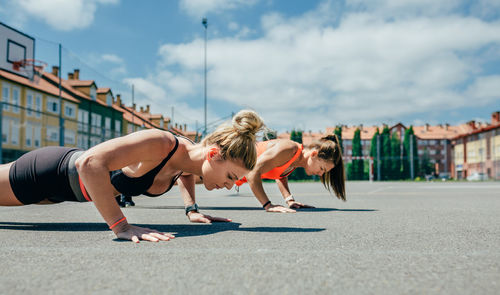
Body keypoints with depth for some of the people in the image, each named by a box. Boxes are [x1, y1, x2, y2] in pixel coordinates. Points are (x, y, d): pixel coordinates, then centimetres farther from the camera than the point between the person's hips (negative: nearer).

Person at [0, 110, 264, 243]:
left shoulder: (189, 160, -13)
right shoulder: (160, 144, -39)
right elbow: (89, 162, -46)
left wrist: (191, 209, -2)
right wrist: (121, 226, -46)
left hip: (72, 183, 7)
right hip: (50, 172, -7)